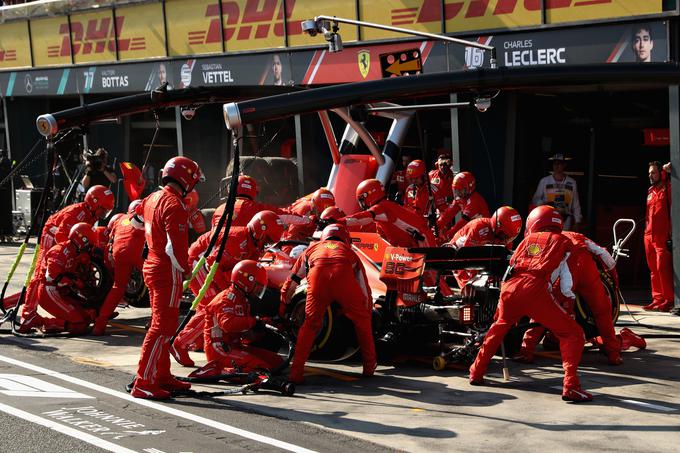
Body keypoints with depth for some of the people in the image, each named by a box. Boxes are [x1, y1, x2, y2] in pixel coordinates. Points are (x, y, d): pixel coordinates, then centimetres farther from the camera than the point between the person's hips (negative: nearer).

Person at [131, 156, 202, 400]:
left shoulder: (152, 199, 10)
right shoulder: (174, 205, -18)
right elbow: (175, 247, -22)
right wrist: (185, 269, -9)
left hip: (152, 266, 10)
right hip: (168, 271, -10)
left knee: (163, 324, 18)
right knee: (162, 326, -7)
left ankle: (163, 376, 25)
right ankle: (143, 383, -9)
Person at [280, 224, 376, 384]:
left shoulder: (312, 249, 40)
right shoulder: (350, 252, 39)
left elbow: (290, 284, 42)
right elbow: (365, 291, 39)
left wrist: (282, 309, 54)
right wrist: (368, 312, 52)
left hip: (317, 275, 0)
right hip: (344, 275, 0)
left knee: (310, 325, 14)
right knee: (362, 321, 21)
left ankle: (296, 373, 8)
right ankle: (369, 366, 26)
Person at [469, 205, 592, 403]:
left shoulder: (527, 240, 28)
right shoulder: (562, 242, 21)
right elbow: (566, 288, 22)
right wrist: (571, 298, 40)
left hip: (510, 288, 4)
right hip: (535, 291, -4)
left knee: (499, 326, 33)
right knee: (572, 334, 4)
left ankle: (476, 373, 37)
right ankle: (570, 386, -12)